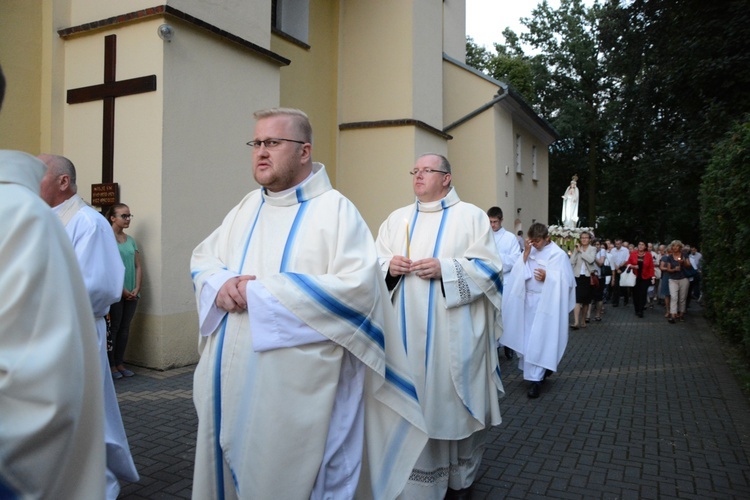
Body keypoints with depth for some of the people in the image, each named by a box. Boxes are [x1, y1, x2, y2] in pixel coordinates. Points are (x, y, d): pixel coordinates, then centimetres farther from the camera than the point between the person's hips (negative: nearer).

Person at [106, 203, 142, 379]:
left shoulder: (131, 240, 13)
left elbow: (138, 267, 11)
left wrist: (137, 288, -1)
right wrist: (122, 289, -14)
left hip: (132, 294, 6)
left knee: (125, 328, 10)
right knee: (113, 328, 1)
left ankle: (119, 363, 19)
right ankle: (111, 365, 10)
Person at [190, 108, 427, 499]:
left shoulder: (335, 209, -10)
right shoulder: (248, 206, 11)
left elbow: (358, 285, -21)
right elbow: (203, 257, 17)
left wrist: (263, 290, -20)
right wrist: (220, 283, -8)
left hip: (296, 389, -6)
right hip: (232, 378, 7)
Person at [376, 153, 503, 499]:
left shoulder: (470, 215, 2)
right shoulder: (397, 219, 15)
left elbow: (488, 267, -5)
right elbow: (374, 261, 14)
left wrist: (444, 269, -18)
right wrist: (389, 265, -9)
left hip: (452, 333, -3)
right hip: (407, 331, 4)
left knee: (452, 399, 5)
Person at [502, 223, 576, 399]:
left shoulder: (558, 254, -8)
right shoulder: (530, 251, 7)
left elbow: (565, 281, -10)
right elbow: (518, 272, 0)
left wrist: (547, 277, -24)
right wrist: (525, 254, -10)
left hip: (545, 302, -6)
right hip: (527, 300, 6)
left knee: (539, 340, -4)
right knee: (527, 338, 11)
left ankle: (536, 379, 3)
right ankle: (543, 369, 31)